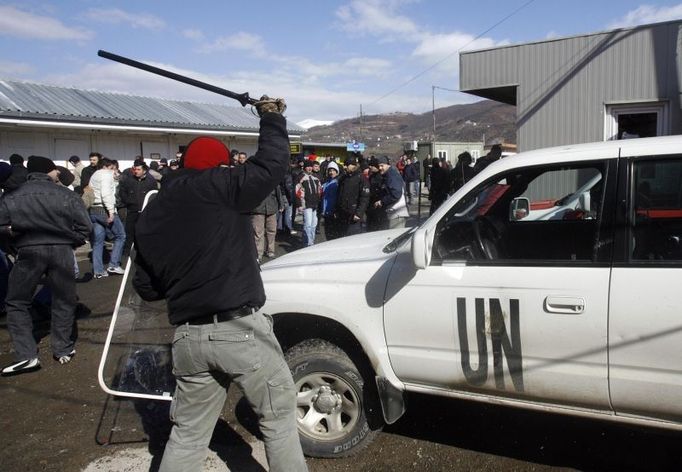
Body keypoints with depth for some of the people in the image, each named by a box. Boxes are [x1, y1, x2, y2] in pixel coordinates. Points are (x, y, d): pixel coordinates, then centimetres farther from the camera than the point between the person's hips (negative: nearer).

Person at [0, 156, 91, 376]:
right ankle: (63, 350, 22)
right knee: (63, 302, 16)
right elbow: (84, 225, -4)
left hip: (29, 252, 0)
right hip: (61, 251, 0)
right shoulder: (67, 195, -2)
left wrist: (18, 239, 14)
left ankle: (26, 355, 4)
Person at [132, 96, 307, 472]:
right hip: (240, 328, -6)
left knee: (188, 434, 17)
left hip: (188, 336, 6)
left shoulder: (150, 215, 13)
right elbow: (271, 165, -11)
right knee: (278, 417, 11)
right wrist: (271, 117, 5)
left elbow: (145, 287, 16)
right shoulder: (216, 187, -7)